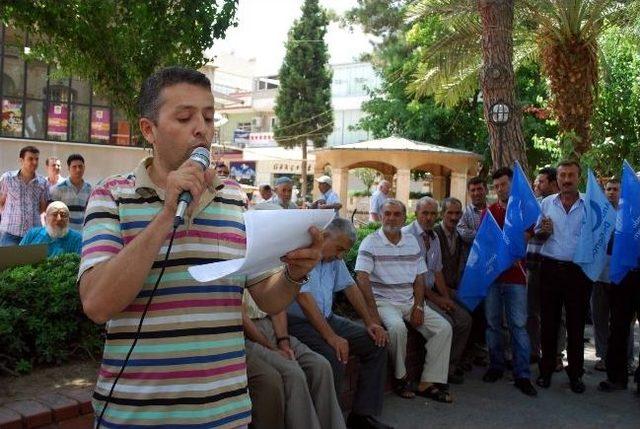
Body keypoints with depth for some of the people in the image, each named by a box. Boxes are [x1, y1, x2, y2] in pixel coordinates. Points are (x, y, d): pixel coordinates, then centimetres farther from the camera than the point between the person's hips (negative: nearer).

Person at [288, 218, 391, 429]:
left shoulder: (334, 258, 10)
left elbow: (350, 288, 14)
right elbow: (304, 299, -25)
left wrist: (371, 323, 5)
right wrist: (331, 337, -30)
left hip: (327, 318, 9)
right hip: (300, 322, -9)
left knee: (376, 342, -3)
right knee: (334, 356, -32)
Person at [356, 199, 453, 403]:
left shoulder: (412, 242, 11)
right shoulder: (370, 243, -5)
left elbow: (419, 278, 10)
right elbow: (362, 278, -14)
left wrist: (419, 306, -4)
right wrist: (373, 311, -22)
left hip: (410, 301, 6)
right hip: (383, 301, -5)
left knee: (444, 327, -10)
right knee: (397, 328, -33)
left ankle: (428, 383, -5)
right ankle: (400, 378, -10)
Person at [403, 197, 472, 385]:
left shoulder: (435, 238, 14)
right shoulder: (406, 235, -12)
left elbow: (437, 272, 15)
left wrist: (446, 297, 0)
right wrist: (435, 298, -12)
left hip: (432, 290, 8)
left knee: (464, 319, -4)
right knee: (446, 322, -23)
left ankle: (451, 365, 9)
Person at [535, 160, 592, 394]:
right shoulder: (546, 203, 6)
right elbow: (537, 235, 13)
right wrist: (544, 232, -9)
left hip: (579, 270, -1)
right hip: (551, 268, 1)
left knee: (576, 323, 8)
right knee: (548, 321, 7)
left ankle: (575, 373, 21)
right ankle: (546, 369, 20)